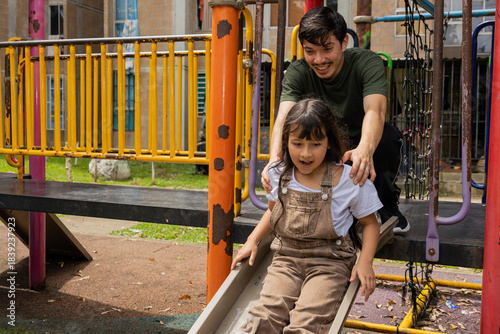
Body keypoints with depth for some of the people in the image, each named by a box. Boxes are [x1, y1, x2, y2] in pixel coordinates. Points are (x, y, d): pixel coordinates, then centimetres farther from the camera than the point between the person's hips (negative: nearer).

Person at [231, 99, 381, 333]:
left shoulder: (348, 180, -6)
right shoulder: (278, 175, 4)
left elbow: (370, 223, 6)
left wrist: (365, 262, -9)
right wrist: (252, 240, 10)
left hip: (329, 262, -2)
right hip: (286, 258, 3)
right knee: (268, 311, -25)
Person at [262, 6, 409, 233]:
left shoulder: (367, 62, -20)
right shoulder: (297, 72, -15)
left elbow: (375, 110, -39)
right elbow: (284, 117, -32)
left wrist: (365, 149, -62)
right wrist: (274, 160, -53)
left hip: (360, 148, -2)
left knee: (387, 136, -33)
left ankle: (387, 206, -9)